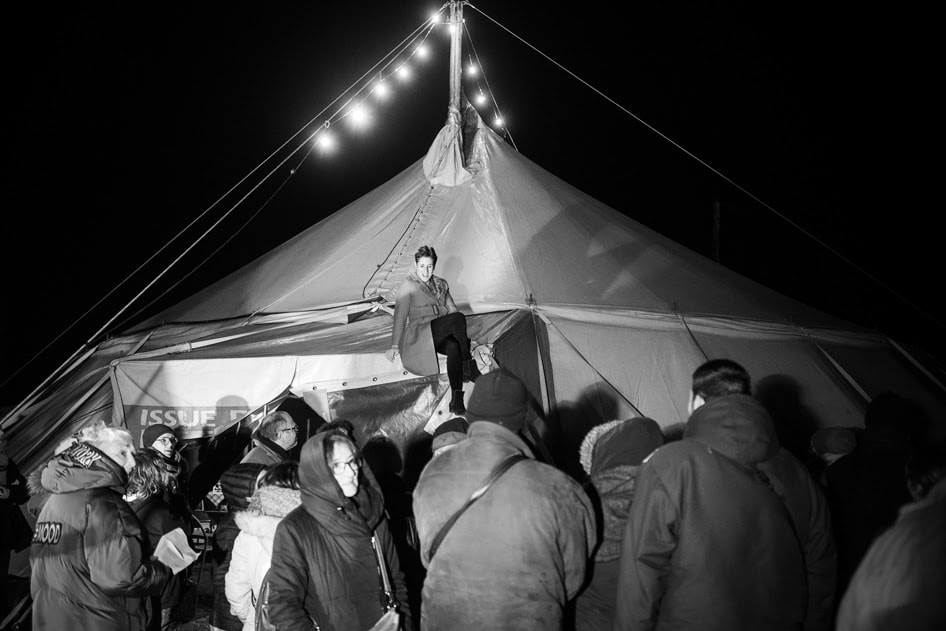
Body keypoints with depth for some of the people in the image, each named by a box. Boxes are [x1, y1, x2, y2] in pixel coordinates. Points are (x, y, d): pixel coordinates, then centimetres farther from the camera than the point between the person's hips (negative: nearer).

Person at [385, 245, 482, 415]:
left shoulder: (441, 284, 21)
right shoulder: (408, 285, 5)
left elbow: (452, 309, 22)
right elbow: (400, 316, 1)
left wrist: (463, 335, 6)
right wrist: (395, 346, -5)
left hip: (442, 335, 4)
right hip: (421, 334, -4)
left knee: (454, 346, -36)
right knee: (458, 318, -33)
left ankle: (456, 400, -40)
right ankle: (469, 368, -29)